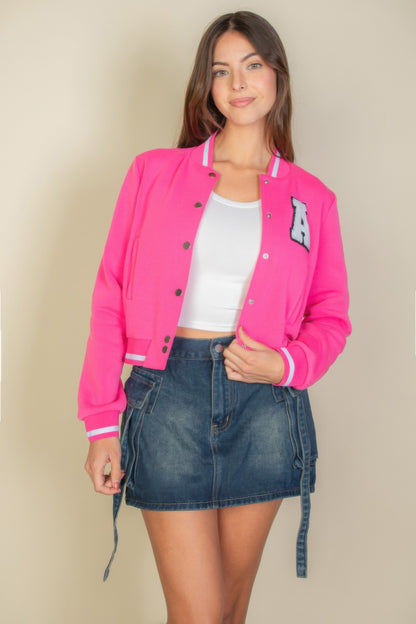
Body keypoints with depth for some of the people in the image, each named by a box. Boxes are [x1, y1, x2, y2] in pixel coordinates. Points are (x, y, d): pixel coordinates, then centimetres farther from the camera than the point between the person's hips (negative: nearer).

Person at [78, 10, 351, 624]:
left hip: (265, 405, 2)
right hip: (169, 394, -1)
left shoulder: (311, 199, 8)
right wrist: (102, 422, -2)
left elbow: (331, 316, 12)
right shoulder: (154, 172, 5)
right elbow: (110, 297, 2)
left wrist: (286, 363, -10)